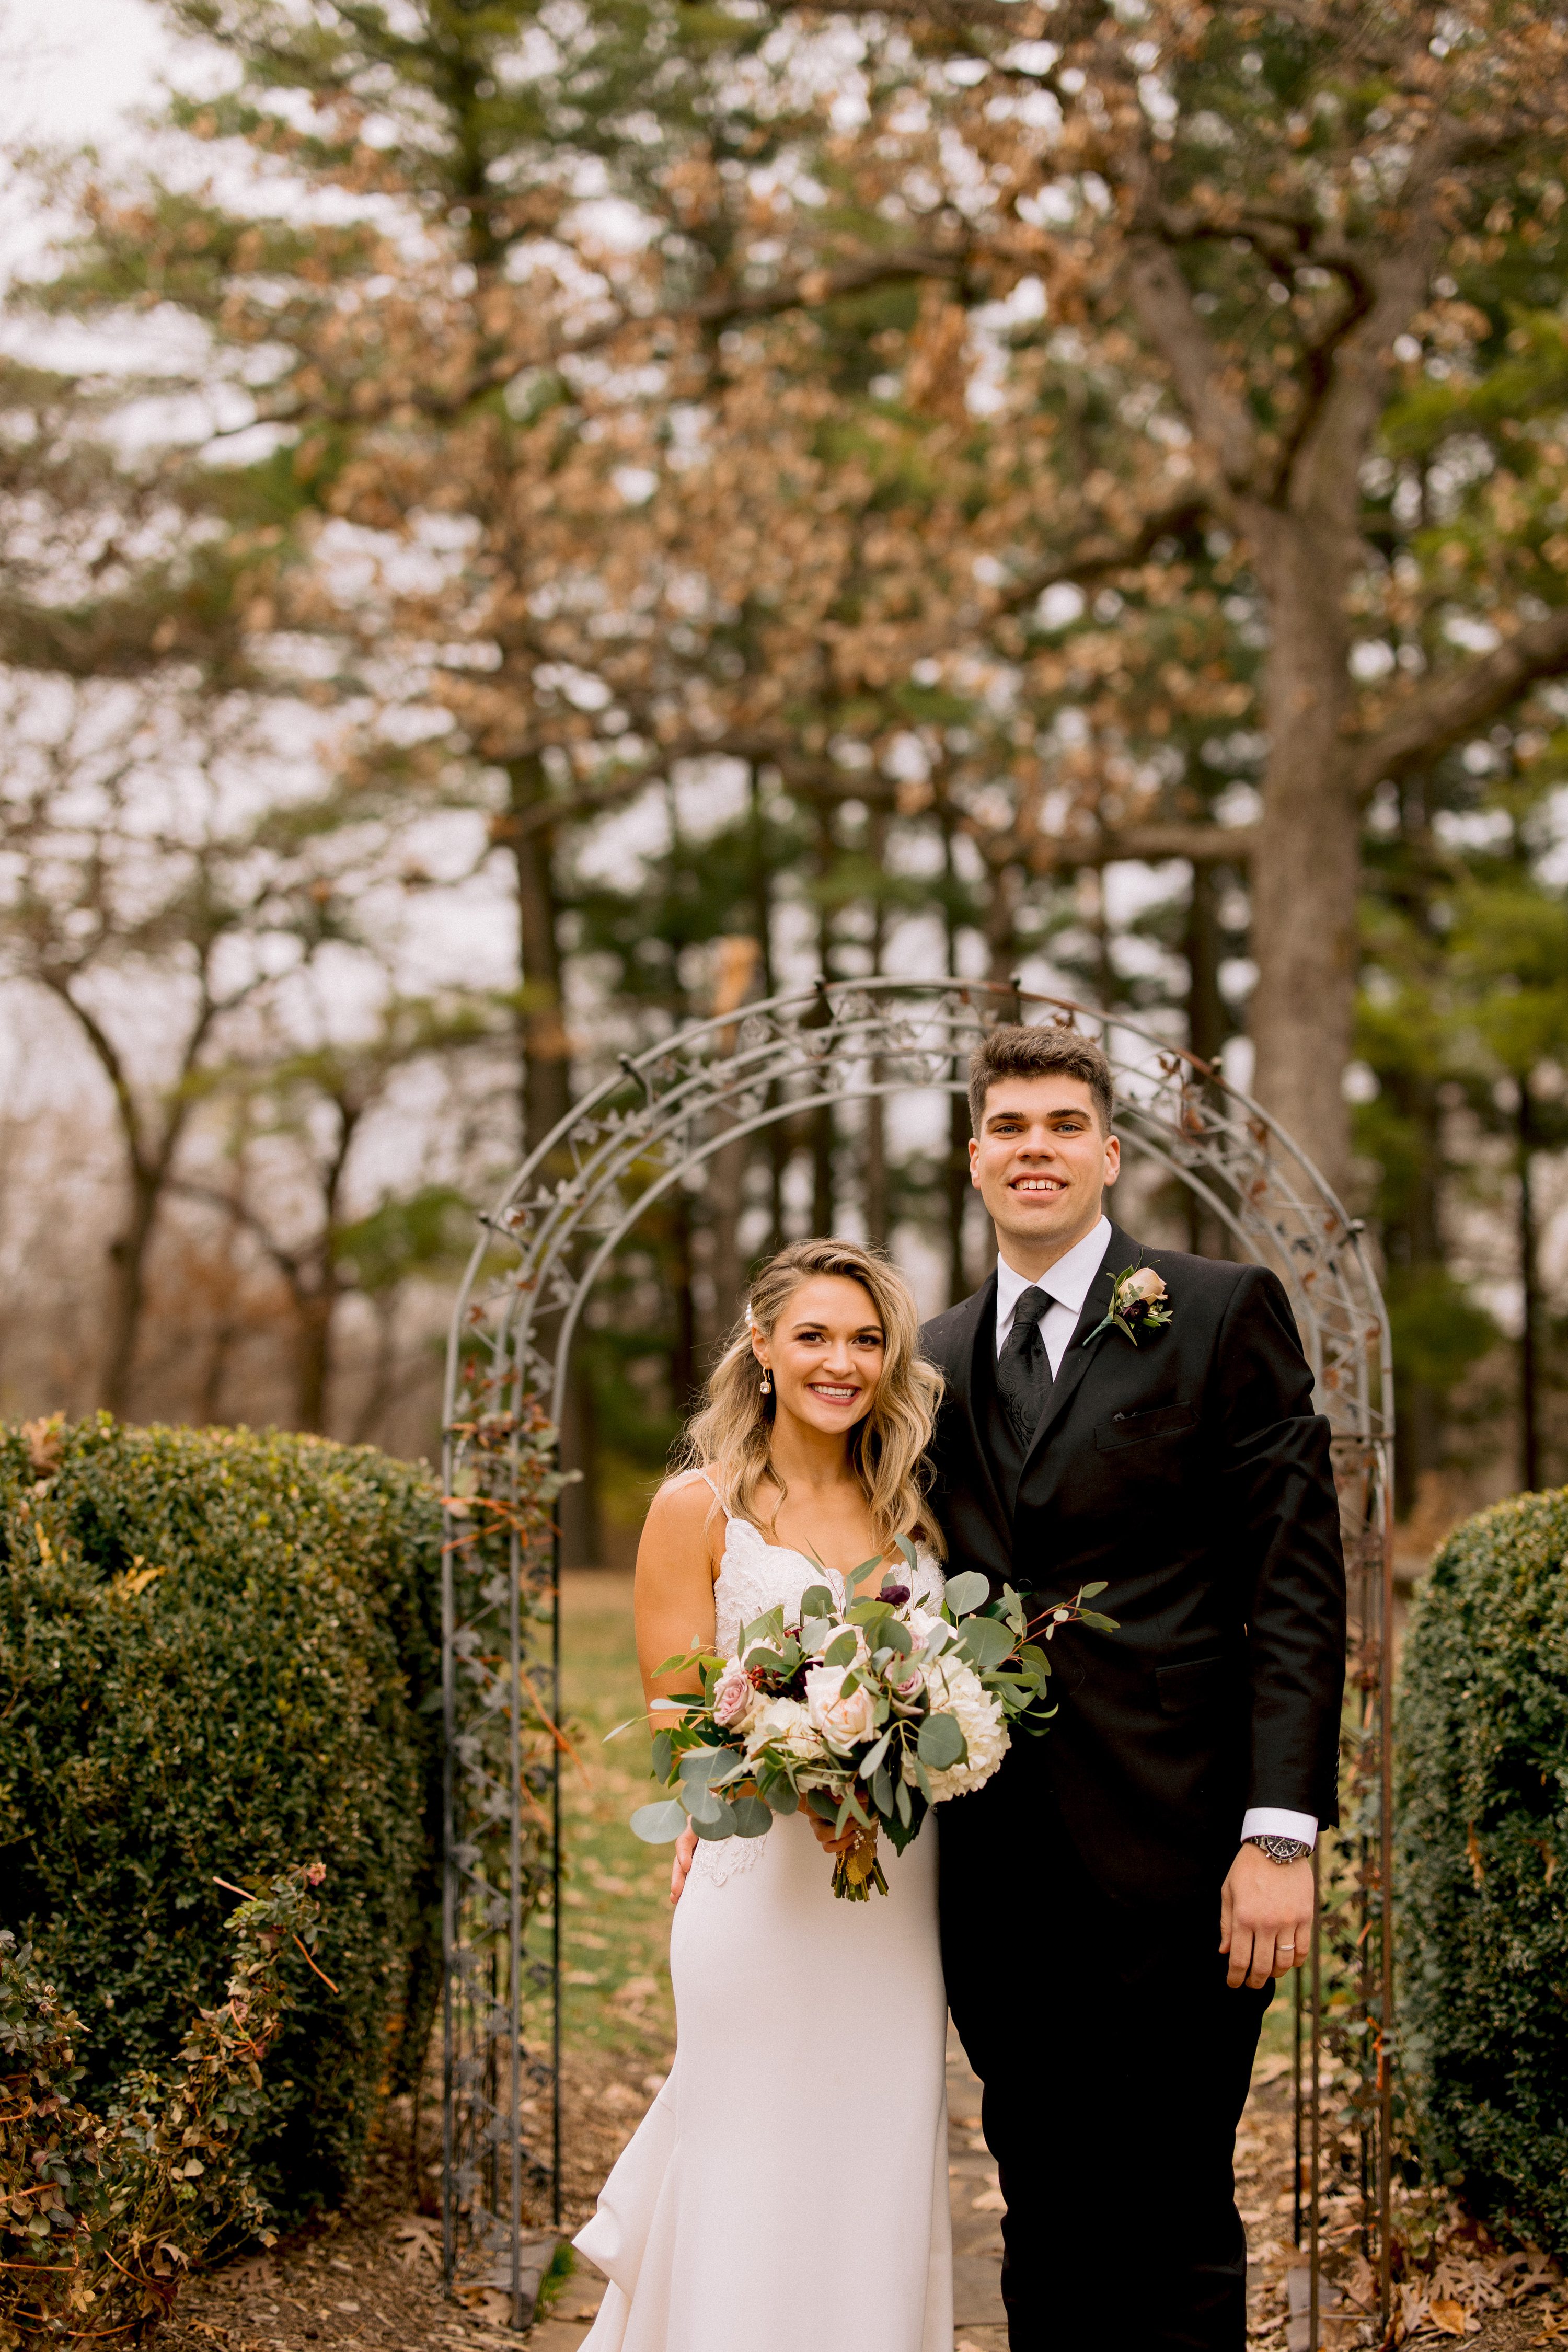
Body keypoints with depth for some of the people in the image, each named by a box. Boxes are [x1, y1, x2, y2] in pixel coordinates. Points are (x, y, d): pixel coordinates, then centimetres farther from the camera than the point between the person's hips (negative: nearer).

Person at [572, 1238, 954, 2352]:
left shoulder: (914, 1510, 11)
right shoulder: (698, 1509, -1)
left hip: (901, 1900, 4)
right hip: (759, 1885, -4)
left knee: (877, 2186, 8)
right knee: (755, 2188, -2)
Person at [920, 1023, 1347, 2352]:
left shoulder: (1223, 1313, 0)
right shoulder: (939, 1358, 15)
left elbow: (1296, 1585, -6)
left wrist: (1281, 1833, -14)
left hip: (1169, 1858, -5)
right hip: (998, 1873, 5)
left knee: (1170, 2229, 0)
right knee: (1045, 2225, 12)